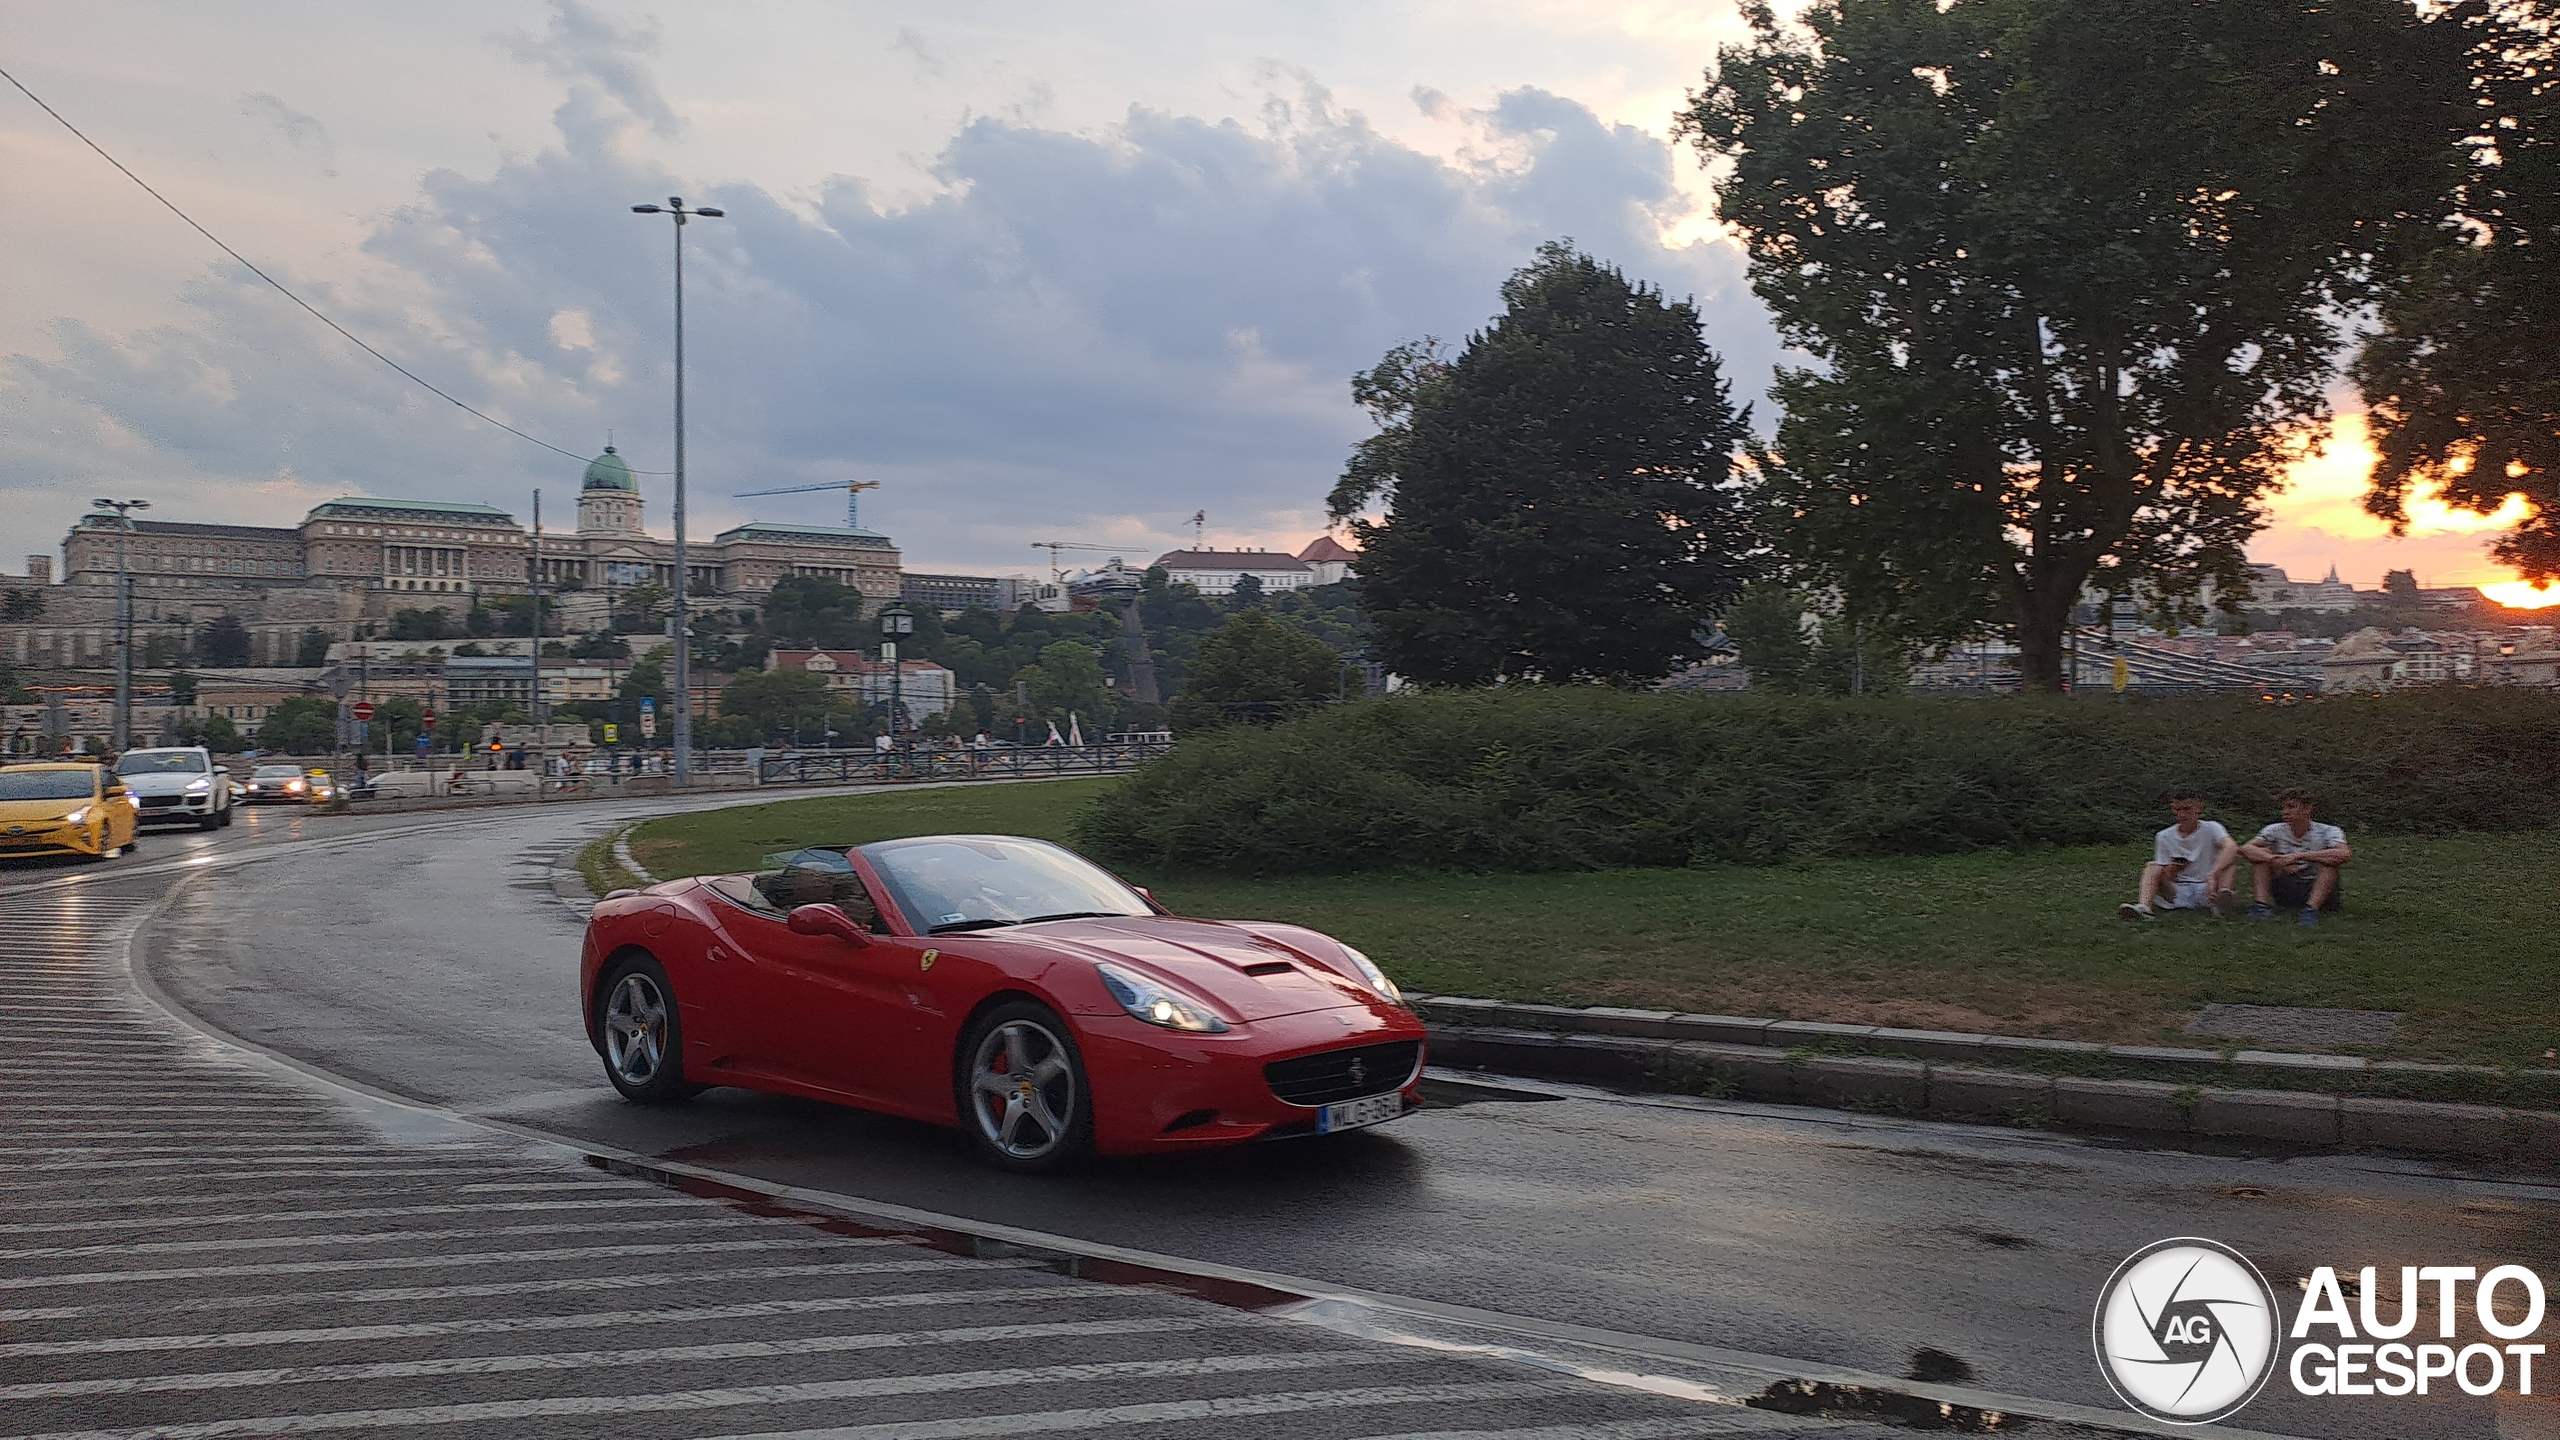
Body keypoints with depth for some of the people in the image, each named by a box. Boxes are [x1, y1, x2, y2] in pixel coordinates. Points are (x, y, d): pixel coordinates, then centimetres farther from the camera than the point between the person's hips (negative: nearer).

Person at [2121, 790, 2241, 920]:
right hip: (2179, 892, 2)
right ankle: (2143, 907, -42)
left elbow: (2231, 848, -27)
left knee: (2232, 855, -18)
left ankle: (2224, 894, -43)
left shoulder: (2210, 829, -4)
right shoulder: (2164, 837, 2)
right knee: (2152, 867, -18)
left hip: (2207, 890, -2)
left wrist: (2212, 874, -42)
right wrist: (2168, 875, -27)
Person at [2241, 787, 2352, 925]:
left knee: (2329, 860, -27)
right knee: (2262, 853, -12)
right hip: (2285, 892, 3)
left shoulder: (2327, 832, -10)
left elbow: (2345, 854, -33)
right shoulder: (2276, 830, -2)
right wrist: (2276, 861, -34)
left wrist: (2299, 856, -35)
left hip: (2318, 891, -3)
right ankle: (2263, 903, -24)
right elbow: (2245, 849, -17)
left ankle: (2312, 908, -37)